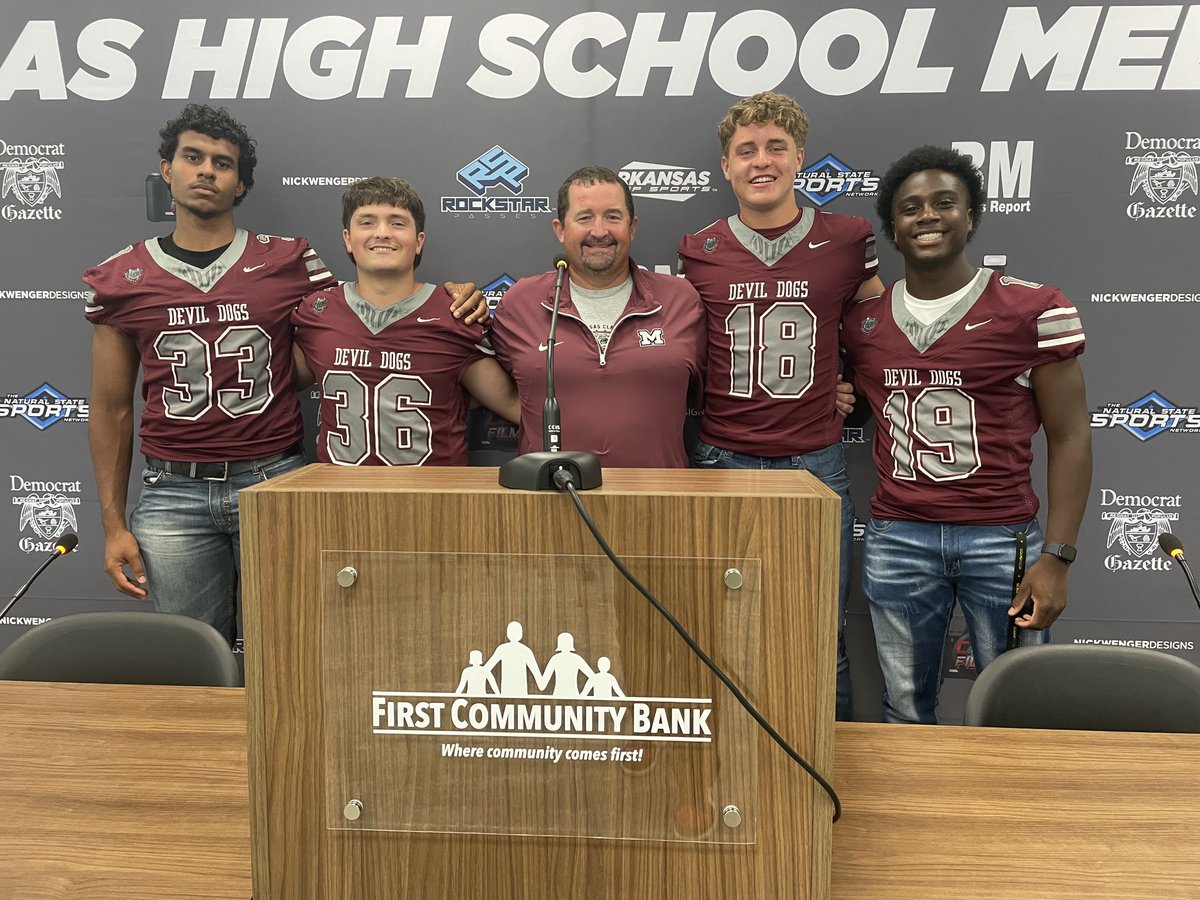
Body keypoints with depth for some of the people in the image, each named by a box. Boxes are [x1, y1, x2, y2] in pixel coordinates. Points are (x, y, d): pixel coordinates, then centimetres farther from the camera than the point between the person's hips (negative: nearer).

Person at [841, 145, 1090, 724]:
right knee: (905, 712, 13)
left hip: (1003, 538, -2)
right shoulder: (860, 320, 7)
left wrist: (1057, 557, -7)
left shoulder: (1036, 310, -3)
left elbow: (1069, 438, -3)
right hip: (896, 539, 3)